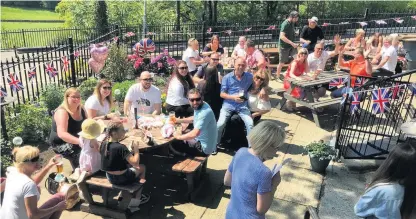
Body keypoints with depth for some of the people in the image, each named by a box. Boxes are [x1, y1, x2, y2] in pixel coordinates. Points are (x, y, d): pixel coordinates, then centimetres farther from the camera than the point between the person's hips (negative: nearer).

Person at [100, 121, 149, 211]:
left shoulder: (103, 144, -6)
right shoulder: (121, 147, -28)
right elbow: (135, 163, -27)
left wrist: (131, 150, 4)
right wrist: (136, 149, -14)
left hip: (110, 177, 7)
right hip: (122, 179, -7)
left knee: (129, 165, 30)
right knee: (142, 168, 17)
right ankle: (137, 199, 27)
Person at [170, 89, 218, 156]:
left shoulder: (205, 112, -30)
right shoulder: (198, 106, -2)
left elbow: (195, 134, -37)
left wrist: (179, 137, -21)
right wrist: (179, 120, 12)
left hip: (204, 147, -9)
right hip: (200, 140, 9)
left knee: (173, 144, -6)